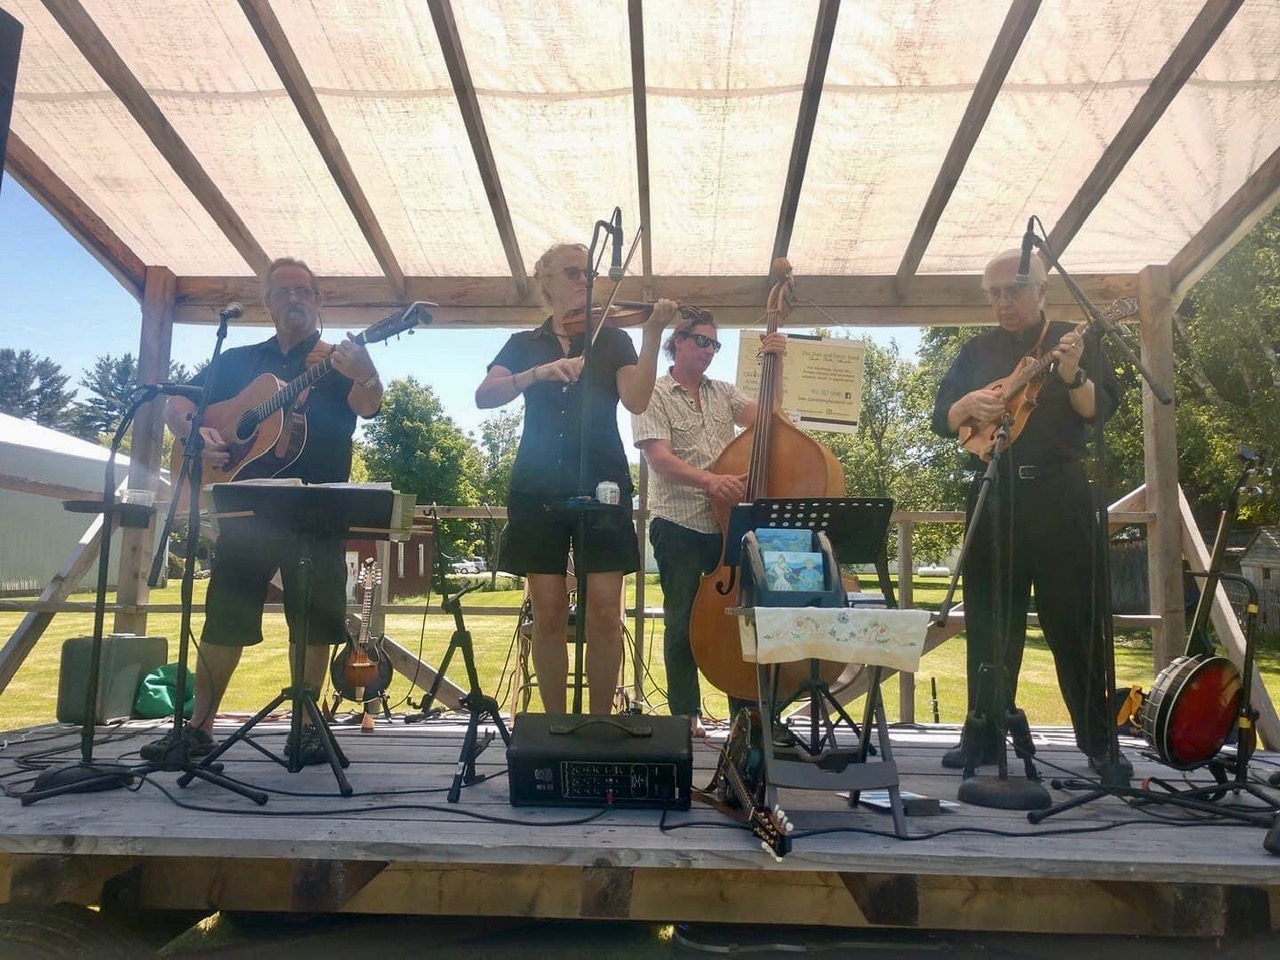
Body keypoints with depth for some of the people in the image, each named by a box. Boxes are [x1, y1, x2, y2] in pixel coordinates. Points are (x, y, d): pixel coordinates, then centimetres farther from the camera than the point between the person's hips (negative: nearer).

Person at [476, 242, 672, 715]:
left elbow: (636, 400, -7)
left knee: (604, 614, -6)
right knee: (548, 614, -1)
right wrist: (540, 371, -17)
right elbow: (484, 396, -3)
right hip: (540, 487, 1)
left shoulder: (613, 341, 11)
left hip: (602, 485, -1)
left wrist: (652, 335, -17)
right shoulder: (524, 344, 14)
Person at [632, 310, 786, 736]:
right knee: (683, 620, 3)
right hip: (678, 525, -4)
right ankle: (686, 713, 17)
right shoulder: (655, 395, -1)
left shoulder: (724, 393, 15)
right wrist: (709, 480, -30)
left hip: (727, 523, 4)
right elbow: (660, 459, -15)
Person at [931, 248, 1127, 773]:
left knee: (1073, 618, 1)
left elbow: (1100, 409, -6)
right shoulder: (977, 351, 13)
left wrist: (1072, 375, -25)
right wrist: (968, 403, -15)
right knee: (989, 619, 4)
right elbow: (941, 420, 7)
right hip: (993, 495, 2)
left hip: (1058, 494, -2)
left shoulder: (1075, 341, 7)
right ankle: (984, 737, 11)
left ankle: (1097, 739, 13)